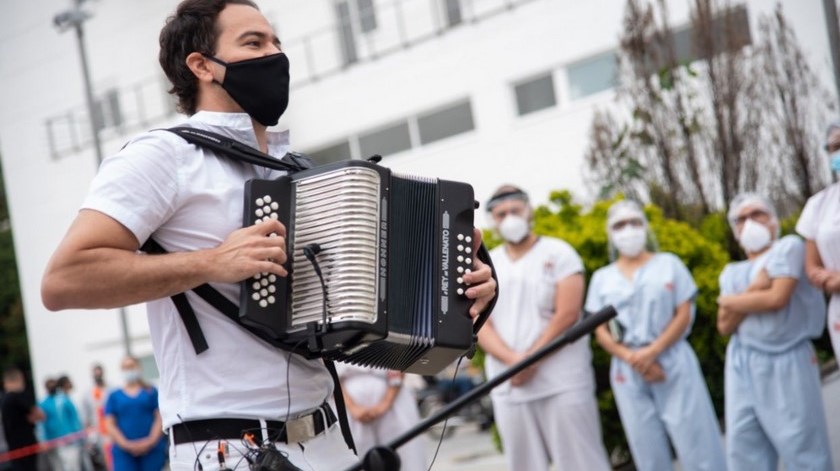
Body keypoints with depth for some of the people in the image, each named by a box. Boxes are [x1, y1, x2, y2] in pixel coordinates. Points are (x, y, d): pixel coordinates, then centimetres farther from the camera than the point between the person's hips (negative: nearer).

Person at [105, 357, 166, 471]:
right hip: (124, 451, 0)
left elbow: (160, 418, 3)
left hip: (152, 449, 0)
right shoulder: (114, 396, 12)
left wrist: (151, 441, -11)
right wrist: (126, 444, -9)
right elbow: (109, 424, 5)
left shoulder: (152, 392, 10)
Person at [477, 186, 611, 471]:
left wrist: (530, 360, -14)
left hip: (562, 383, -4)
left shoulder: (558, 254, 1)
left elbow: (567, 314, -9)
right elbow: (481, 325, 2)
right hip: (510, 387, 4)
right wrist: (513, 360, -15)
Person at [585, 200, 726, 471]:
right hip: (627, 373, 2)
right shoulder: (602, 278, 11)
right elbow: (601, 331, 5)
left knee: (698, 446, -6)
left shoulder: (668, 264, 8)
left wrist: (652, 352, -14)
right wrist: (632, 358, -13)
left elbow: (684, 314, 0)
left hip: (673, 364, -2)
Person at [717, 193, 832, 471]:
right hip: (742, 364, 5)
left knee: (802, 448, -3)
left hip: (787, 360, -5)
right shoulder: (731, 273, 16)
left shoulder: (788, 247, 1)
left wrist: (732, 302, 2)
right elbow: (725, 326, 4)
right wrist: (754, 290, -9)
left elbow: (777, 298, -13)